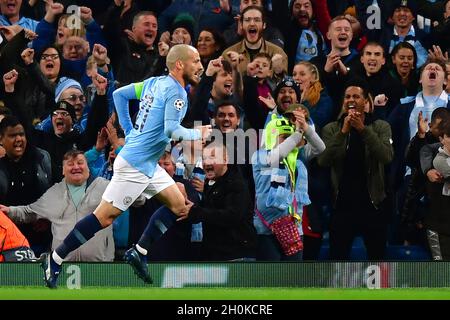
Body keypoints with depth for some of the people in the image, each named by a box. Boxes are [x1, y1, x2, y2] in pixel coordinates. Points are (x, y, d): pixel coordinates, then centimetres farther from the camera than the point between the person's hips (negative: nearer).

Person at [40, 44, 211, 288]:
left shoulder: (154, 83, 11)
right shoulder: (175, 91, -15)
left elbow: (119, 94, 18)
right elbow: (171, 130, -25)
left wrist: (129, 130, 18)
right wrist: (198, 134, -8)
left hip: (149, 166, 10)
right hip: (135, 165, -10)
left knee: (179, 206, 9)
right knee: (105, 216, -7)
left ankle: (138, 253, 12)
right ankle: (55, 260, -2)